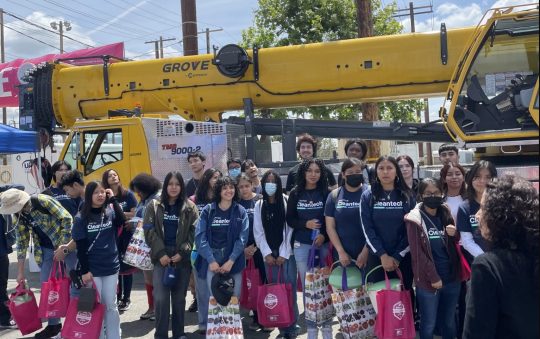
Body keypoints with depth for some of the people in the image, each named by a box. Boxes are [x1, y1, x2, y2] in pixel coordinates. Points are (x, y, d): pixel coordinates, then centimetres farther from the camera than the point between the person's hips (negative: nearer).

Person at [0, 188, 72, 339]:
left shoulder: (43, 201, -21)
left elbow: (67, 219, -19)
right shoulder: (17, 217, 0)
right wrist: (20, 272, 8)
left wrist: (63, 245, -19)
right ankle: (53, 324, 21)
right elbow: (22, 243, 7)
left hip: (65, 246, -6)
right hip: (46, 251, 6)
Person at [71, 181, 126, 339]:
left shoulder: (110, 212, 2)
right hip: (92, 269, -2)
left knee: (111, 306, 8)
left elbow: (122, 221, -20)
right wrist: (84, 271, -10)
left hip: (111, 267, 2)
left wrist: (113, 199, -15)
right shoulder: (81, 218, -5)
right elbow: (80, 247, -6)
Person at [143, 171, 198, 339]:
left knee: (179, 297, 8)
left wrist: (182, 252, -9)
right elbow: (149, 231, -1)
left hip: (183, 257, 1)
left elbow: (194, 232, 0)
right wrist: (161, 253, -9)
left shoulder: (190, 207, 5)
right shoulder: (155, 206, 5)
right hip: (161, 257, 0)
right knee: (161, 297, -7)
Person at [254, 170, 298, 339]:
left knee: (289, 289, -5)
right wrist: (267, 253, -5)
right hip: (269, 254, 3)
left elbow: (290, 229, -4)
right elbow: (258, 232, 5)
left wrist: (283, 254, -9)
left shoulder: (287, 202, 0)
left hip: (286, 253, -2)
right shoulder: (259, 205, 8)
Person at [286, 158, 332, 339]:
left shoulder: (327, 193, 0)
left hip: (324, 244, -1)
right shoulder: (295, 193, 4)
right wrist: (306, 224, -12)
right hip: (302, 245, 1)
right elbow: (290, 219, 5)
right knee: (307, 285, 6)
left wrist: (324, 235, -16)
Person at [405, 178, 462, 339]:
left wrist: (455, 234, -8)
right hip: (428, 280, -4)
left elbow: (455, 244, 15)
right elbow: (417, 252, -9)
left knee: (449, 322, 15)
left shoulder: (446, 214, 6)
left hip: (451, 277, 4)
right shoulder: (414, 219, -8)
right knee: (429, 325, 6)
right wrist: (433, 277, -12)